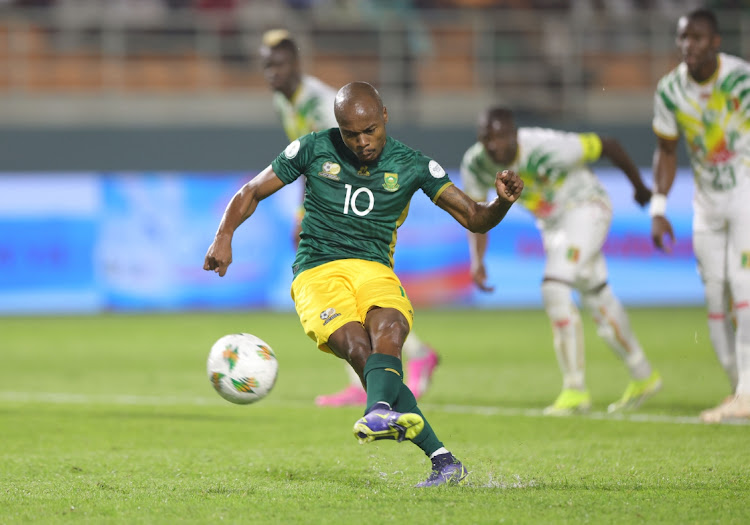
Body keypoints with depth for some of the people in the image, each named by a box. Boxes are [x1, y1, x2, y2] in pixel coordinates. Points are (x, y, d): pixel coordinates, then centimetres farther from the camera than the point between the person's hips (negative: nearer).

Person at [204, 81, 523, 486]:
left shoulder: (411, 165, 7)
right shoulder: (313, 150, 5)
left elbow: (474, 218, 5)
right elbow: (252, 192, 13)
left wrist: (502, 202, -18)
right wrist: (224, 236, -5)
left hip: (376, 271, 2)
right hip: (317, 274, -2)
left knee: (387, 329, -35)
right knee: (359, 349, -29)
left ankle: (379, 413, -62)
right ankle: (441, 459, -40)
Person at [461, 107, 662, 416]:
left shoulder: (547, 149, -34)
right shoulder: (476, 164, -17)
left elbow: (607, 146, -20)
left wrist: (639, 187, -3)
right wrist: (477, 260, -17)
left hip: (585, 208, -7)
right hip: (552, 222, 7)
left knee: (555, 288, -22)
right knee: (598, 300, 15)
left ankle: (575, 389, -16)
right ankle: (643, 378, 33)